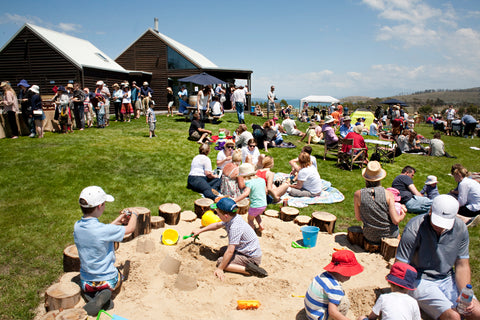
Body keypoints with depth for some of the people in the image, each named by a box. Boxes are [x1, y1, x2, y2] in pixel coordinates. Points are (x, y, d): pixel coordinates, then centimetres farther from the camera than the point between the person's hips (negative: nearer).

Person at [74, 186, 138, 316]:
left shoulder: (77, 226, -11)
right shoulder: (104, 230, -29)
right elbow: (131, 228, -13)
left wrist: (117, 221, 16)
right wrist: (134, 215, 8)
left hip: (86, 283, 5)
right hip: (108, 280, -5)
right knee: (119, 274, 31)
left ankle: (93, 295, 4)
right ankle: (104, 293, -2)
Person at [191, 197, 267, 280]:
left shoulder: (235, 227, -30)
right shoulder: (231, 218, -2)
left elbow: (230, 251, -28)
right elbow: (217, 225, 17)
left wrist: (220, 269, -20)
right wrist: (200, 230, 24)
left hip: (251, 258, -10)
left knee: (220, 262, -12)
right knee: (223, 250, 25)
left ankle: (248, 270, -16)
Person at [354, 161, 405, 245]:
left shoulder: (358, 194, -14)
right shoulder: (388, 194, -17)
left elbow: (358, 218, -4)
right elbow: (396, 220, -16)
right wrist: (402, 216, 7)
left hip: (370, 237, 1)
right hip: (389, 236, -1)